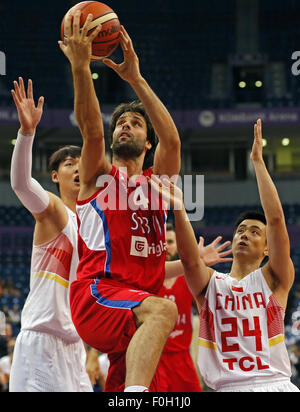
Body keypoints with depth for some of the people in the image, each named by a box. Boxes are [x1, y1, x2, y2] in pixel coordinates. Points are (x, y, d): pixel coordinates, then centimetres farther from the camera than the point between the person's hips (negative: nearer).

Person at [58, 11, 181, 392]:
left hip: (135, 309, 5)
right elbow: (91, 130, -3)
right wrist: (80, 67, -16)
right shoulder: (98, 175, 17)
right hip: (96, 294, -5)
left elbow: (172, 140, 3)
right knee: (162, 309, -34)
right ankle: (135, 392, -52)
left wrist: (135, 79, -3)